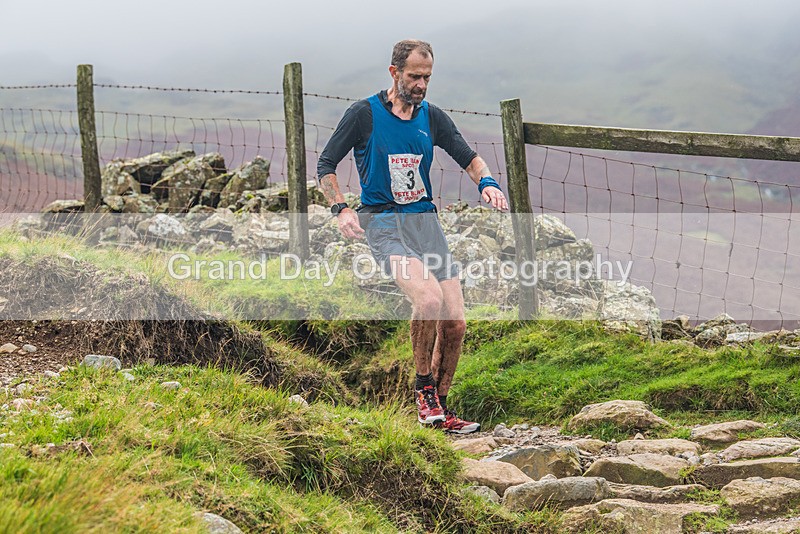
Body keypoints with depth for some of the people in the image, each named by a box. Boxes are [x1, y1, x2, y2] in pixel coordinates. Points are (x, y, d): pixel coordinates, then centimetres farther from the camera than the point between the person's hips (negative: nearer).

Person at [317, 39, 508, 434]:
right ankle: (423, 387, -8)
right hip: (382, 222, -5)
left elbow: (469, 158, 19)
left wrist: (486, 183, -3)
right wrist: (341, 209, -13)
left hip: (425, 220, 5)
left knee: (455, 323, -4)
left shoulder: (432, 118, 10)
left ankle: (439, 408, 15)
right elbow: (325, 165, 2)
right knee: (429, 299, -30)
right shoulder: (364, 114, -2)